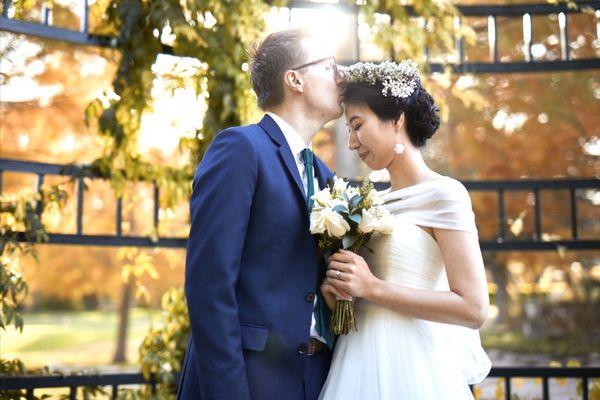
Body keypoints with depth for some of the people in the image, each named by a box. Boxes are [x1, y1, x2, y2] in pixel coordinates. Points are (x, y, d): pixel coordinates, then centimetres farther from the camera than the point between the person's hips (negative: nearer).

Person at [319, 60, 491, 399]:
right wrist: (340, 293, -1)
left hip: (406, 368, -7)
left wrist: (372, 287, -16)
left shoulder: (444, 194, -9)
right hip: (359, 364, 7)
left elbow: (474, 309, -16)